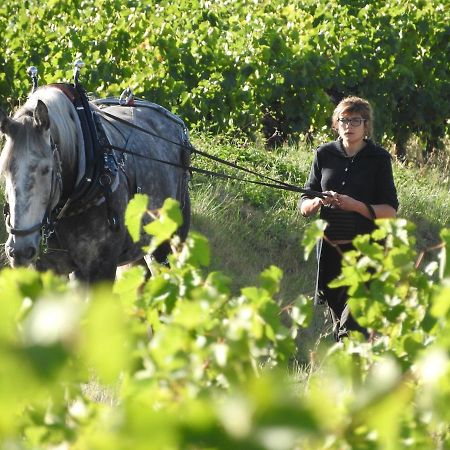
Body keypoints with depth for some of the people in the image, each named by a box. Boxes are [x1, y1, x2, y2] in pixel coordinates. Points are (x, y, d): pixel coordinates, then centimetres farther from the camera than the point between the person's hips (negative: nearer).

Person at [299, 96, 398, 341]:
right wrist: (319, 202, -14)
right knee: (338, 321, 10)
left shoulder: (378, 158, -1)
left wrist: (355, 205, -20)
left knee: (351, 326, -15)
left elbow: (390, 210, -5)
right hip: (330, 247, 4)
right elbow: (303, 205, 9)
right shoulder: (325, 154, 8)